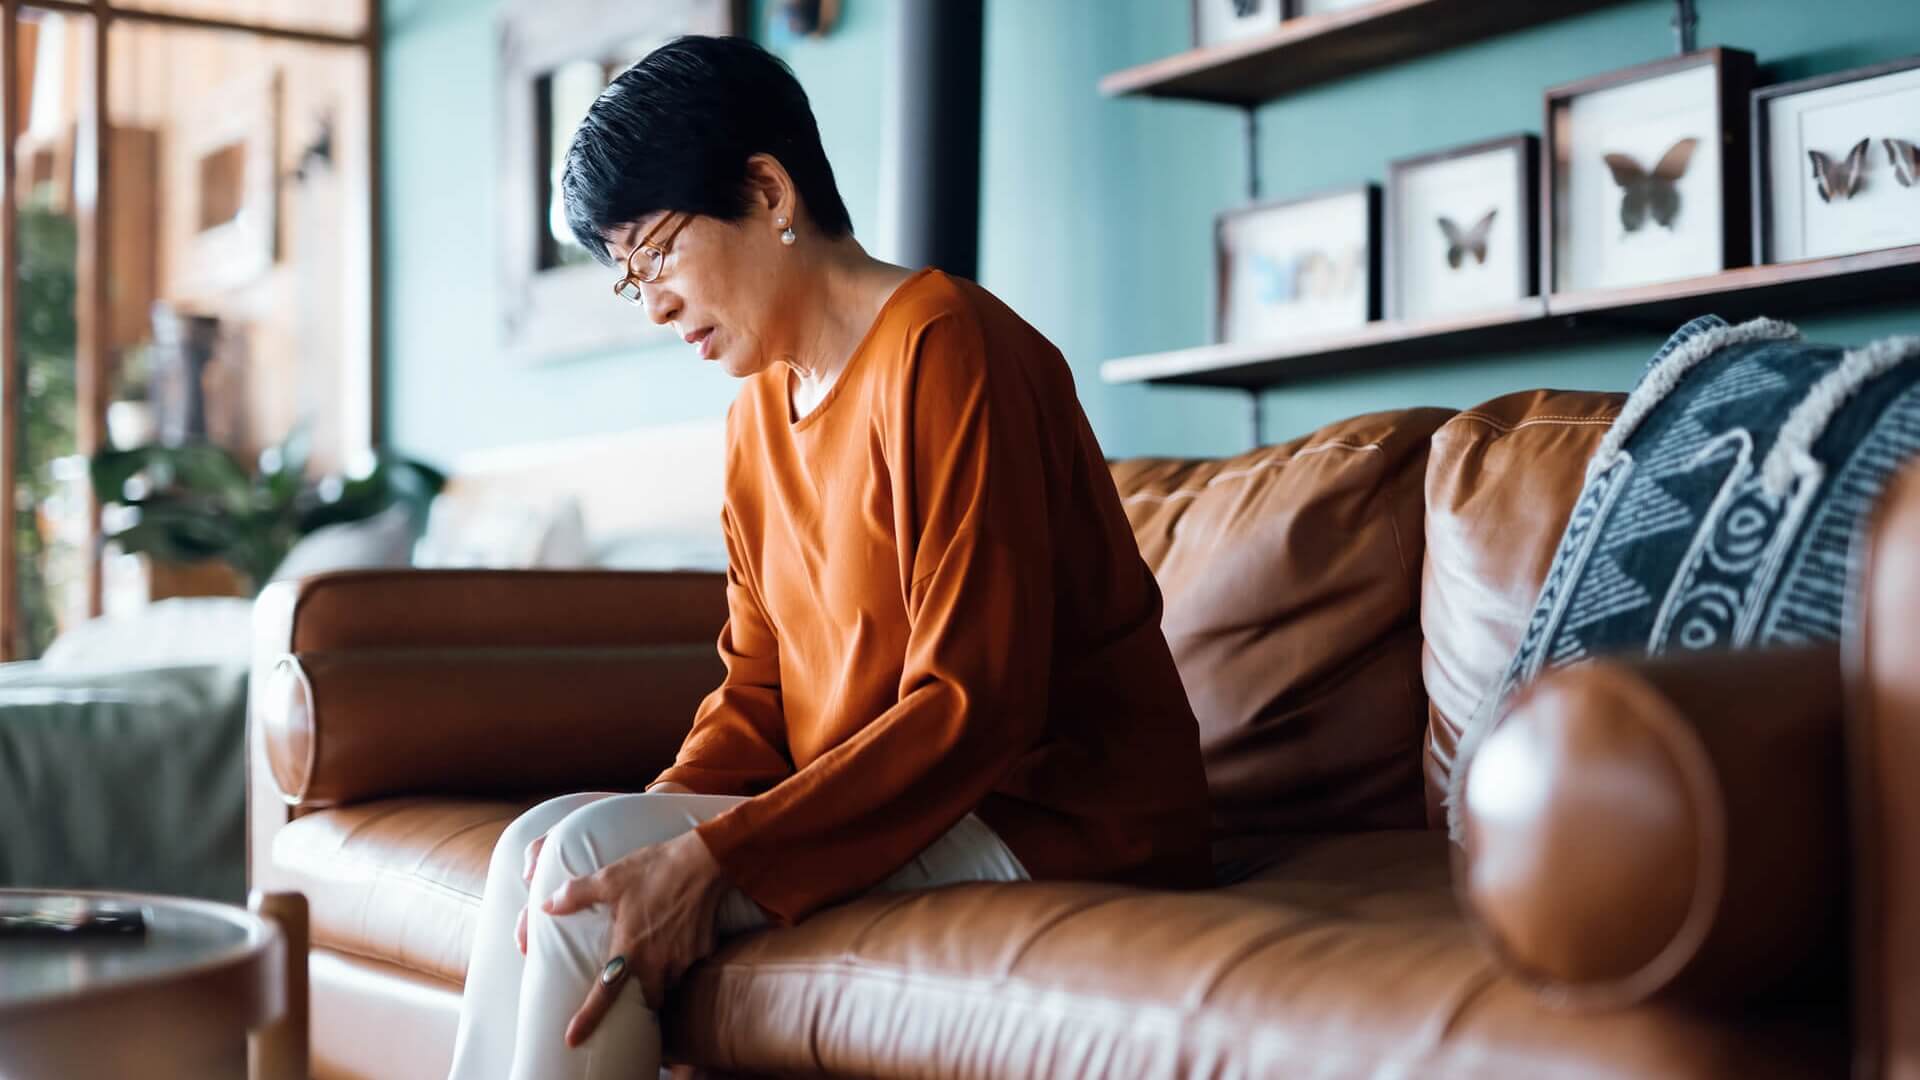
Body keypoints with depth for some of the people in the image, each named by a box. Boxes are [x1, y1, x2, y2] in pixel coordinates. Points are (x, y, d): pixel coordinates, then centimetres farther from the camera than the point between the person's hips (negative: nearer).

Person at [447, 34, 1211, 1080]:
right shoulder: (759, 409, 13)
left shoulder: (945, 346, -14)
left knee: (585, 857, -20)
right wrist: (662, 821, -9)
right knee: (543, 845, -8)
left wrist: (711, 855, -26)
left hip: (1049, 819, -8)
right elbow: (757, 693, 12)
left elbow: (974, 706, -21)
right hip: (878, 809, 8)